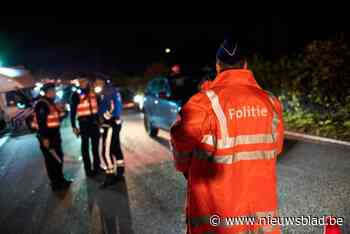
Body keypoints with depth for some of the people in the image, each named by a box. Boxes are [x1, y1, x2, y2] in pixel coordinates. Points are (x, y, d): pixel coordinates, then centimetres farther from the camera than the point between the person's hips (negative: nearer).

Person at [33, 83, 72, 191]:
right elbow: (41, 122, -23)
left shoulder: (51, 103, 14)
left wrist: (60, 110, 1)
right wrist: (44, 138, -26)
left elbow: (56, 117, 20)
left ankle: (60, 179, 33)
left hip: (54, 134, 10)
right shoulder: (41, 104, -17)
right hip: (46, 136, -10)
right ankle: (55, 183, 11)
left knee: (59, 157, 18)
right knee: (51, 160, 0)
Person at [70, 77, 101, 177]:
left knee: (95, 145, 14)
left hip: (94, 122, 5)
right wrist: (74, 126, -10)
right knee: (85, 146, 2)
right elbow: (73, 111, -6)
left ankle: (97, 166, 28)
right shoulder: (76, 95, -5)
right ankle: (88, 169, 11)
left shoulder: (93, 93, 9)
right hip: (84, 123, -5)